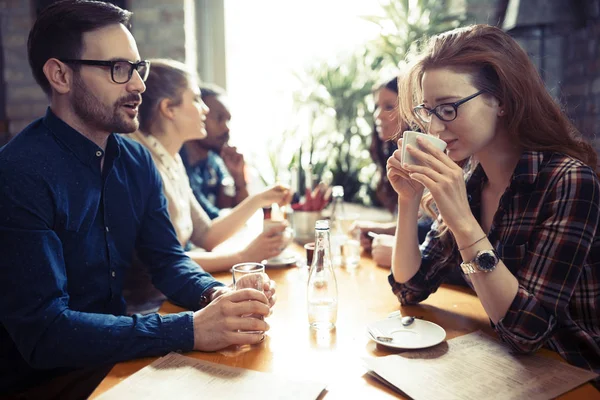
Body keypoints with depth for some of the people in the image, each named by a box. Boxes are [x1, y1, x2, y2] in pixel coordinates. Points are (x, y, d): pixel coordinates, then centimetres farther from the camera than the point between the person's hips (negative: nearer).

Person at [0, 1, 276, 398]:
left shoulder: (137, 161, 0)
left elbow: (168, 258, 3)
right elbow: (42, 331, -26)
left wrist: (214, 293, -18)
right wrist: (190, 329, -33)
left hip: (114, 359, 6)